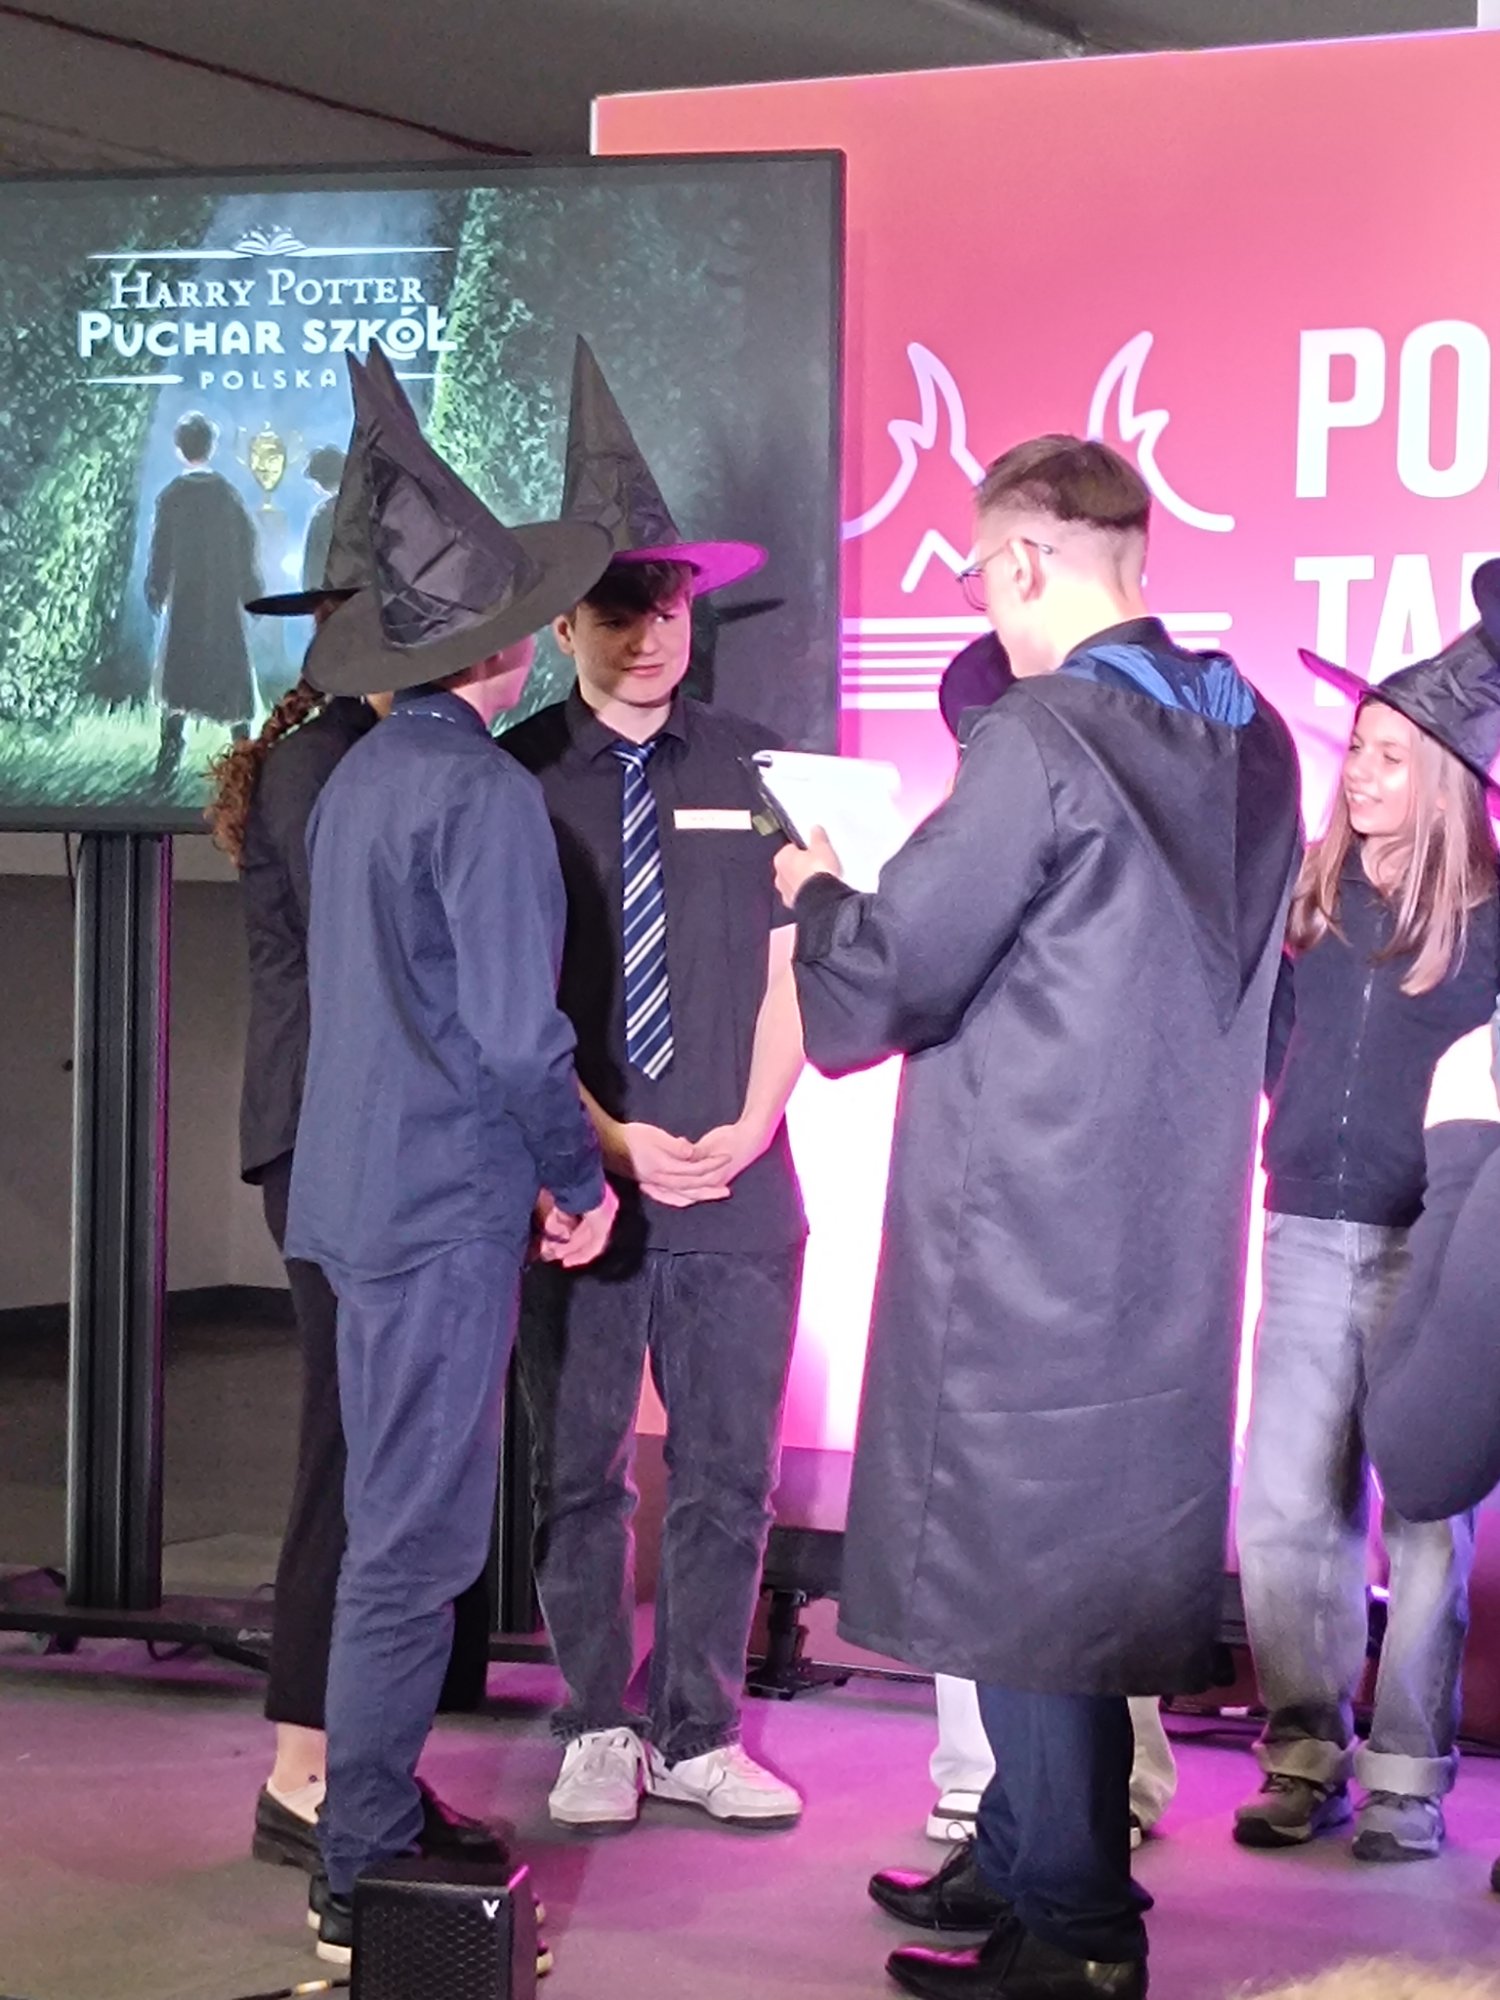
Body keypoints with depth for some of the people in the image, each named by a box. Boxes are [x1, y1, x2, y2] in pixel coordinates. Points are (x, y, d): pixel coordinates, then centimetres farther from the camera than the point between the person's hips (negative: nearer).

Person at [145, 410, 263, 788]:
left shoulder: (170, 497, -7)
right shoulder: (228, 494, -4)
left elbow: (160, 551, -4)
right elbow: (247, 548, -1)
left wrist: (156, 592, 8)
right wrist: (252, 594, 8)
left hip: (183, 602, 0)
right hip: (226, 602, 1)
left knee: (176, 685, 6)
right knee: (231, 681, 8)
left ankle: (169, 766, 1)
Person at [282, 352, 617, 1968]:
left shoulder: (363, 776, 10)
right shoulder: (484, 792, -16)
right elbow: (516, 1029, -18)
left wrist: (544, 1158, 16)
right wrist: (578, 1181, -4)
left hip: (368, 1194, 9)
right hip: (445, 1206, -9)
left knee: (396, 1522, 18)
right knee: (416, 1544, -3)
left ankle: (378, 1820, 28)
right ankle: (363, 1878, 2)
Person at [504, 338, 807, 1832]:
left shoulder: (748, 768, 8)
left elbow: (785, 965, 8)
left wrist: (750, 1127, -5)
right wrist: (605, 1141, -12)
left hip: (736, 1186, 2)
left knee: (728, 1471, 6)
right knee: (579, 1471, 6)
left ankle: (700, 1737, 17)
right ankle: (596, 1735, 19)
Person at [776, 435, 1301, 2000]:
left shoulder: (1044, 744, -18)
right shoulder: (1249, 741, 7)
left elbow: (865, 997, -16)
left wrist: (818, 892, 5)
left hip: (1026, 1237, -8)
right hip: (1171, 1228, 8)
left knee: (1021, 1562, 2)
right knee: (1089, 1550, 17)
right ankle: (1022, 1860, 29)